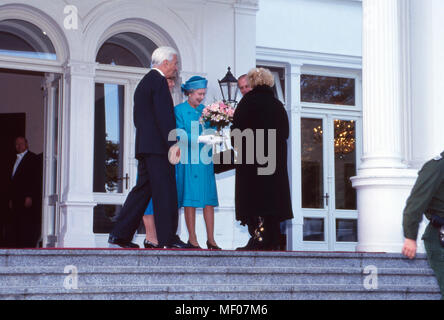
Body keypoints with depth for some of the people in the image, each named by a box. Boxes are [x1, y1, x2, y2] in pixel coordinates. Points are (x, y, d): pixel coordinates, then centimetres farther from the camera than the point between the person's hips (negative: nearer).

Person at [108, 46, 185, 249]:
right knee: (165, 192, -7)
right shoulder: (159, 81, -8)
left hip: (144, 146, 10)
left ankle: (120, 234, 10)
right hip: (157, 146, -10)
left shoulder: (144, 82, 22)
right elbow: (164, 115, -19)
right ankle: (167, 240, -5)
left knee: (142, 190, 11)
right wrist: (172, 143, -22)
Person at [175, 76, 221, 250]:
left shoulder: (205, 110, 14)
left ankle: (211, 239, 7)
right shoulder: (179, 110, 0)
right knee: (190, 200, -2)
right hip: (188, 160, -4)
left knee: (209, 200, 2)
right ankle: (192, 240, 4)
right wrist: (200, 138, -20)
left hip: (205, 160, 5)